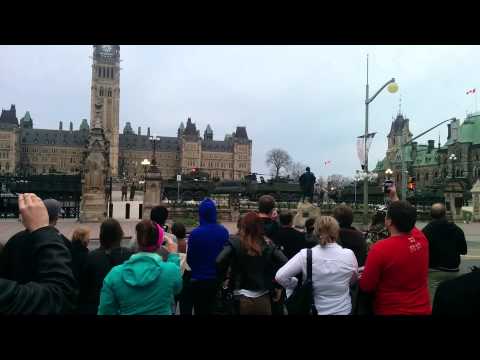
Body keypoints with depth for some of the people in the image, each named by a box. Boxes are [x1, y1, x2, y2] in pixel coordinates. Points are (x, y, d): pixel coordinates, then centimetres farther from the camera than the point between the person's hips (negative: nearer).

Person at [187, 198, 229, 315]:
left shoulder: (195, 233, -17)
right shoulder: (224, 232, -9)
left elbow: (189, 259, -6)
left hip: (199, 279, -3)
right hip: (219, 279, 3)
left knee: (201, 310, 14)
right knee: (216, 310, 19)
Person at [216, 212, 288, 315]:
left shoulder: (235, 244, -9)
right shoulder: (268, 246, -2)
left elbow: (219, 261, -21)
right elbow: (285, 263, -10)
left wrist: (222, 278, -4)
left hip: (242, 299, -2)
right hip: (264, 299, 2)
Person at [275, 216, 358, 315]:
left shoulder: (305, 255, -20)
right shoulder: (349, 255, -16)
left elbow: (280, 276, -20)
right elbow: (353, 281, 2)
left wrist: (297, 284, -3)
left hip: (316, 310, -1)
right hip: (343, 310, 1)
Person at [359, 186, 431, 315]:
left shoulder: (380, 248, -26)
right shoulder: (421, 239, -10)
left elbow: (366, 286, -16)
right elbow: (407, 221, 14)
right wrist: (394, 197, 22)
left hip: (392, 311, -5)